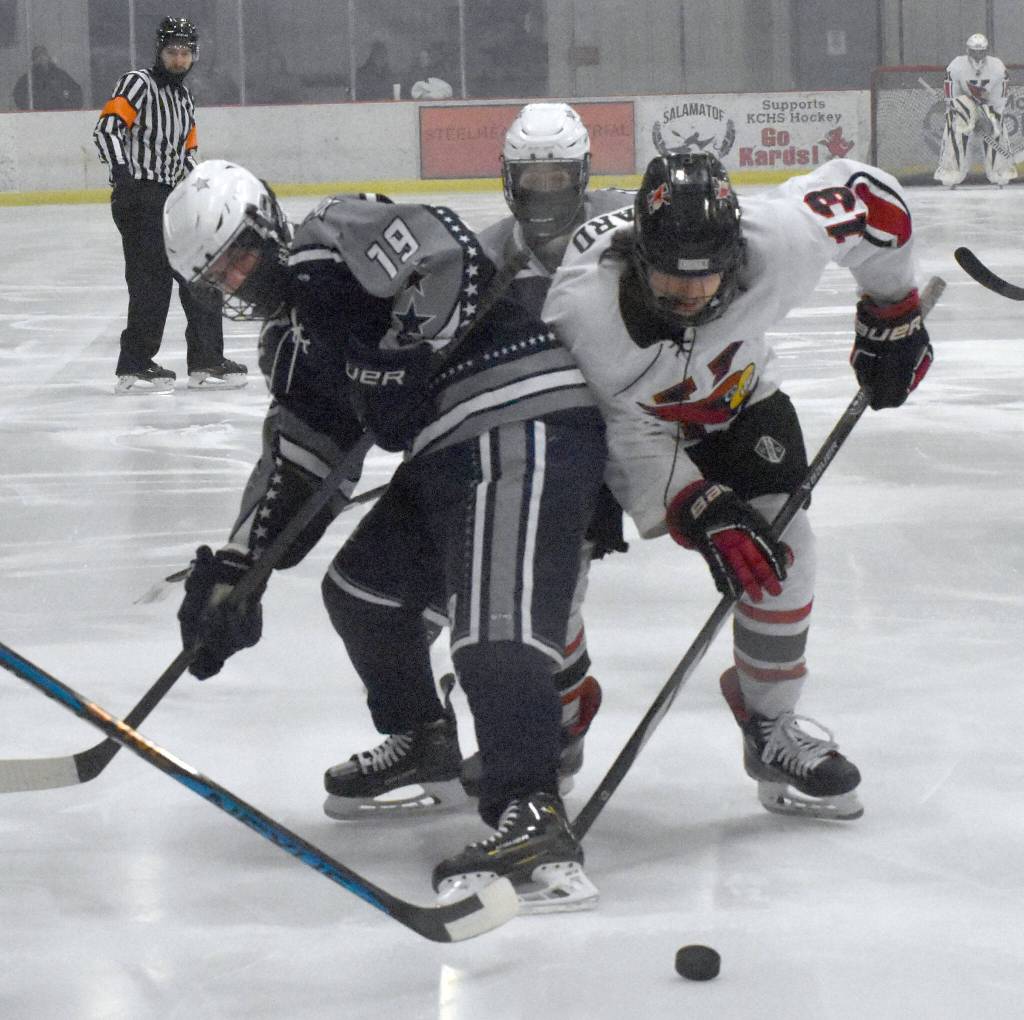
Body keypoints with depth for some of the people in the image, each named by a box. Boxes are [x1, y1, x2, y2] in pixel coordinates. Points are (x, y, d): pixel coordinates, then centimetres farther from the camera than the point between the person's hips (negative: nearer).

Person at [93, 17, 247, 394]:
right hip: (137, 197, -9)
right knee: (153, 279, -11)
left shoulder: (183, 97, 18)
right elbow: (107, 128, -20)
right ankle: (134, 369, -5)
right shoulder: (138, 84, -9)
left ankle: (207, 362, 17)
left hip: (170, 196, 9)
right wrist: (121, 170, -31)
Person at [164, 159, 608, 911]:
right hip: (452, 453, 11)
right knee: (362, 586, 22)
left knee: (496, 624, -23)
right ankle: (423, 745, 40)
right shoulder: (291, 336, 23)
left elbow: (451, 256, -21)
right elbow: (294, 460, 22)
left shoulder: (334, 238, -5)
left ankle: (533, 819, -33)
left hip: (521, 422, -11)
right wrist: (234, 570, 15)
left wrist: (402, 362, -18)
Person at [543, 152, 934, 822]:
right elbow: (627, 432, -30)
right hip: (599, 410, -2)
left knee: (780, 546, -12)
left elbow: (871, 195, -17)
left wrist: (893, 315, -6)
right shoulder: (582, 303, -41)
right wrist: (702, 515, -38)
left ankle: (773, 730, 8)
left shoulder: (779, 242, -37)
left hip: (732, 401, 2)